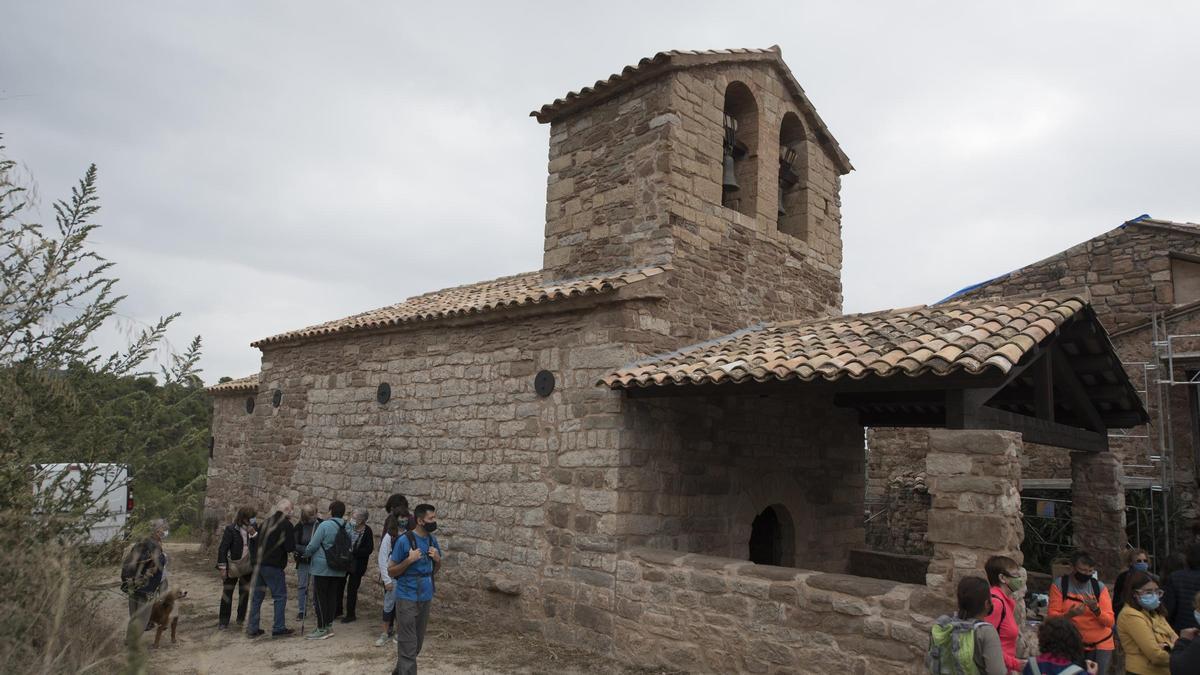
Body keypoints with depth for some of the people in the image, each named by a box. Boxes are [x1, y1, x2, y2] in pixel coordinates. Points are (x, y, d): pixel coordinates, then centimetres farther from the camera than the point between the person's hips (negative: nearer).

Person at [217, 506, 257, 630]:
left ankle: (241, 619, 23)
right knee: (227, 593, 1)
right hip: (233, 567, -4)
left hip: (248, 567, 4)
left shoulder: (254, 528, 1)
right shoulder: (231, 529, -12)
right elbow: (222, 548, -11)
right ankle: (223, 622, 10)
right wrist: (222, 567, -13)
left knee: (244, 593, 11)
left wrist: (254, 534, -17)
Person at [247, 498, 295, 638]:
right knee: (280, 596, 2)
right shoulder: (286, 524, -11)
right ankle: (279, 628, 4)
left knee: (257, 596, 13)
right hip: (274, 566, -7)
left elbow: (259, 542, 17)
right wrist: (293, 538, 4)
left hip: (259, 564, 7)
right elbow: (289, 547, -13)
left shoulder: (267, 522, 13)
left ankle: (252, 628, 18)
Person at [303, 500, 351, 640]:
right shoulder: (346, 529, 2)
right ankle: (329, 626, 21)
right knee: (332, 597, 13)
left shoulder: (324, 525, -14)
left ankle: (321, 629, 6)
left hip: (322, 568, -6)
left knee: (320, 598, 2)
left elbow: (313, 546, -13)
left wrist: (306, 553, 7)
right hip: (338, 570, 6)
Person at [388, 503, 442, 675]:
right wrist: (409, 560, -23)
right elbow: (391, 572, -9)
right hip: (407, 598, -6)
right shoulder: (404, 540, -14)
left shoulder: (432, 540, 4)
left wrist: (438, 560, -6)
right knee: (408, 644, -4)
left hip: (426, 597, 6)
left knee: (418, 642, 16)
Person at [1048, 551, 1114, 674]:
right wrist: (1069, 615, -33)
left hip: (1100, 644, 1)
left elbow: (1110, 621, -9)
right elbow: (1052, 616, -14)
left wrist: (1096, 609, -28)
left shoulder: (1099, 587, -4)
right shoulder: (1059, 585, -9)